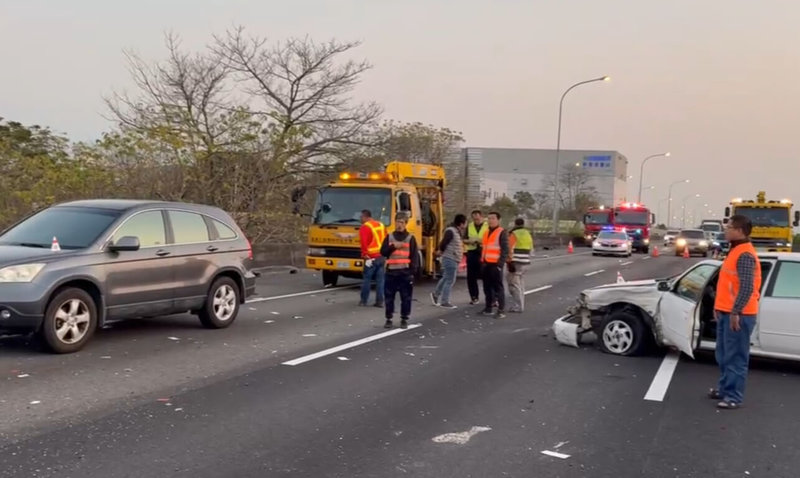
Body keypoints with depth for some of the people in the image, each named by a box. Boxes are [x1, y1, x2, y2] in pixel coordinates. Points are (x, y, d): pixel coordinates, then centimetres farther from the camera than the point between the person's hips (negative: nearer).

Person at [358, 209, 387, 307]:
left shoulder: (365, 227, -6)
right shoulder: (381, 225, 15)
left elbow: (364, 243, -15)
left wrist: (365, 255, -12)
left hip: (371, 257, -6)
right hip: (382, 256, 6)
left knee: (367, 279, 3)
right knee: (380, 280, 6)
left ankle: (363, 301, 7)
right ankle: (379, 301, 6)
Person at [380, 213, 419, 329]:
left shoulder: (410, 238, 2)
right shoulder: (389, 237, 9)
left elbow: (414, 256, -1)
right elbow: (383, 252, 2)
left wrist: (412, 271, -9)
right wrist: (393, 246, -12)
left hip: (405, 272, -1)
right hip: (391, 272, 2)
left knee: (406, 298, 2)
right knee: (389, 297, 6)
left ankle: (404, 319, 12)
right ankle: (389, 319, 16)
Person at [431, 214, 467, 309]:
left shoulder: (457, 232, 13)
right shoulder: (450, 231, -18)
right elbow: (444, 242, -20)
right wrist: (441, 251, -5)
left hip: (454, 259, 10)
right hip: (450, 259, -10)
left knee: (446, 278, 18)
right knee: (449, 280, -4)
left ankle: (436, 294, 31)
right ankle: (444, 302, 2)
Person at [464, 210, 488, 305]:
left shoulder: (488, 226, -1)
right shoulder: (469, 226, 11)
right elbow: (464, 240, 12)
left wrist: (483, 241, -20)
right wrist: (469, 241, -10)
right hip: (472, 253, 4)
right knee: (471, 277, 4)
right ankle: (474, 297, 15)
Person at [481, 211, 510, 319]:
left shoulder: (502, 233, -7)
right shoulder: (487, 232, 17)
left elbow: (505, 250, -11)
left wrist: (500, 264, -17)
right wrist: (482, 260, 15)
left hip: (495, 264, -7)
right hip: (486, 264, 8)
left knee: (498, 287, -5)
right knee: (487, 287, 12)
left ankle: (501, 310, -2)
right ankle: (489, 307, 22)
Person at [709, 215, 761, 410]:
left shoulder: (745, 255, -18)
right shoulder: (735, 250, 14)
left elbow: (747, 287, -24)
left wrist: (735, 312, -24)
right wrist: (719, 306, 21)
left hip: (738, 315, -10)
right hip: (726, 312, 10)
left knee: (735, 357, -3)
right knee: (723, 355, 17)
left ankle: (734, 396, 3)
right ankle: (724, 389, 28)